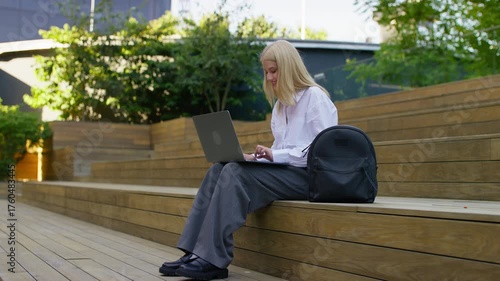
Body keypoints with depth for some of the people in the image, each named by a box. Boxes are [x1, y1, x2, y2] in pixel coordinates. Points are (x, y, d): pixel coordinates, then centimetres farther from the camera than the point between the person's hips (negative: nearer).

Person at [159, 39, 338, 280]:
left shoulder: (315, 97, -4)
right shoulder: (280, 104, 21)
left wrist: (276, 155, -20)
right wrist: (259, 157, -1)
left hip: (307, 175, -8)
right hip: (283, 171, 8)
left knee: (235, 172, -28)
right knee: (218, 169, -14)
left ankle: (213, 259, -27)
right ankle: (195, 252, -22)